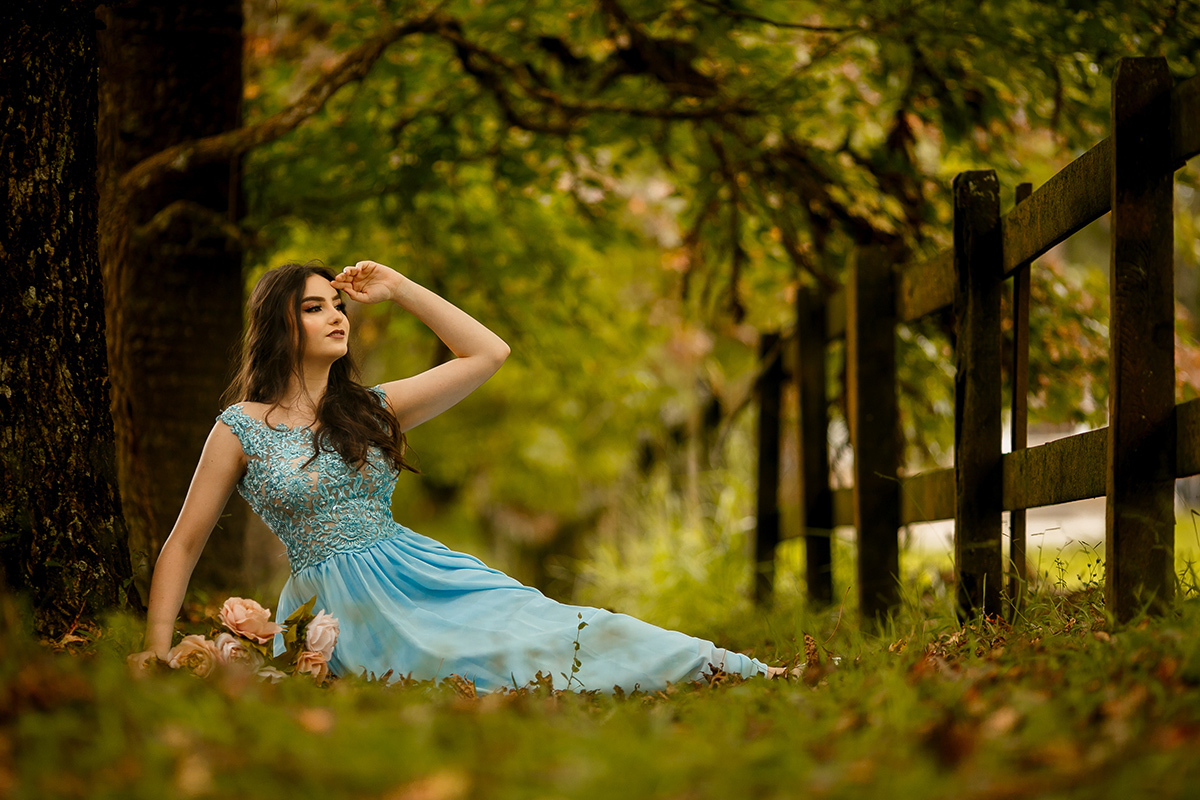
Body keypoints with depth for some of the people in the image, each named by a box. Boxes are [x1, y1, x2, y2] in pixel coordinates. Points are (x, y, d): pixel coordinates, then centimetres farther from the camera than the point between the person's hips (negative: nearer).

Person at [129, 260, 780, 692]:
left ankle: (708, 667, -26)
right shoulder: (240, 428, 1)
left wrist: (398, 289, 9)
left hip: (419, 576, 5)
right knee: (500, 662, -27)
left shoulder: (371, 410, 13)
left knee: (536, 628, -19)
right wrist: (157, 649, -4)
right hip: (334, 600, -5)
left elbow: (488, 352, 12)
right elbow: (183, 545, 5)